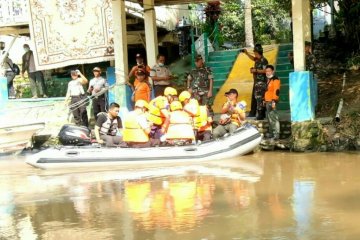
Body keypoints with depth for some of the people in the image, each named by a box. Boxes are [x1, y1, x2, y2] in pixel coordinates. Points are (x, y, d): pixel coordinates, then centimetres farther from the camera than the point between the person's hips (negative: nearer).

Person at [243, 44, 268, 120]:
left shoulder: (263, 60, -14)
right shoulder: (257, 59, 13)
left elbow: (265, 70, -21)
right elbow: (253, 58, 34)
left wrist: (256, 70, -18)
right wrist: (247, 53, 23)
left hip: (261, 82, -10)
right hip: (256, 81, 10)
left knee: (259, 98, -12)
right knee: (254, 97, 16)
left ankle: (260, 115, -12)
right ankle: (253, 112, 27)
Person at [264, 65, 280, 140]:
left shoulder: (275, 80, -10)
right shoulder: (268, 79, 20)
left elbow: (276, 91, -17)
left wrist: (274, 101, -23)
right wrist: (265, 100, 22)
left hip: (272, 102, -10)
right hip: (267, 101, 10)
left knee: (274, 118, -13)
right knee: (269, 118, 15)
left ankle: (276, 134, -14)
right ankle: (271, 133, 24)